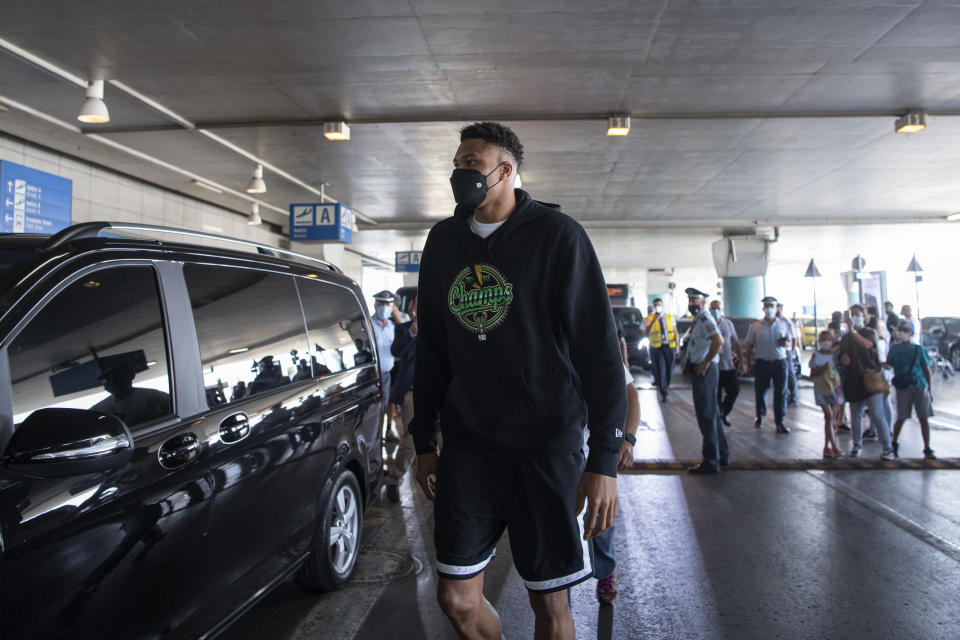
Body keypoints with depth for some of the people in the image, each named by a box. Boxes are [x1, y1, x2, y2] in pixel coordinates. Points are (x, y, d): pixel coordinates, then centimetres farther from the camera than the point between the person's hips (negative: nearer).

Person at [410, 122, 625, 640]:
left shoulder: (557, 234, -6)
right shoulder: (443, 240, 9)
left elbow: (599, 349, -9)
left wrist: (604, 459, -14)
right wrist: (423, 442, 13)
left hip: (546, 444, -4)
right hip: (466, 443, 4)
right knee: (456, 598, 7)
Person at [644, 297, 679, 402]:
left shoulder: (670, 317, 12)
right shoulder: (650, 318, 4)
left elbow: (675, 332, 11)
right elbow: (646, 333, -8)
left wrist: (677, 345, 1)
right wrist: (653, 321, -17)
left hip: (669, 346, 2)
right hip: (656, 347, -2)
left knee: (669, 370, 8)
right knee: (660, 370, -6)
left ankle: (665, 386, 34)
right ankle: (663, 393, 1)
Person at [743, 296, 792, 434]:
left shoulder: (783, 326, 9)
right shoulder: (755, 327, 3)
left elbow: (789, 344, 15)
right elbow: (750, 347, 5)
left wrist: (785, 343, -10)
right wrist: (748, 364, 0)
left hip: (780, 362, 1)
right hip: (762, 363, -1)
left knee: (781, 393, -1)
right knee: (760, 391, 6)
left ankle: (780, 422, 6)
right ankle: (759, 417, 27)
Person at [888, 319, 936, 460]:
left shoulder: (918, 349, 1)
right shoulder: (894, 349, 5)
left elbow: (926, 370, 5)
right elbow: (888, 365, 12)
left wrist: (930, 389, 3)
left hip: (920, 387, 0)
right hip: (902, 388, 0)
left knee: (924, 418, -1)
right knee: (901, 418, 4)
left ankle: (927, 449, 5)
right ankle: (894, 444, 23)